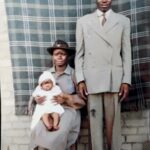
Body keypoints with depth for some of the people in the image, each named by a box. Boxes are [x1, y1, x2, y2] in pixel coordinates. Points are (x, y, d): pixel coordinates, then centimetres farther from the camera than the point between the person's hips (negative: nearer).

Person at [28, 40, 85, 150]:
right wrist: (37, 99, -8)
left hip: (68, 109, -2)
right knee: (38, 132, -27)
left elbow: (81, 98, 0)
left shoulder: (74, 73, -2)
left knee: (59, 134, -31)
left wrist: (66, 99, -15)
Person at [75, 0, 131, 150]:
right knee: (95, 121, 3)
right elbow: (79, 53, 7)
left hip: (114, 79, 0)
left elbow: (126, 53, 6)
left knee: (113, 121, 3)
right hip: (92, 79, 0)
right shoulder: (83, 21, 10)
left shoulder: (123, 21, 10)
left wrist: (126, 80, -1)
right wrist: (80, 79, -2)